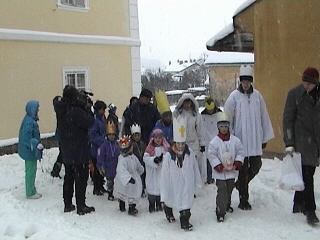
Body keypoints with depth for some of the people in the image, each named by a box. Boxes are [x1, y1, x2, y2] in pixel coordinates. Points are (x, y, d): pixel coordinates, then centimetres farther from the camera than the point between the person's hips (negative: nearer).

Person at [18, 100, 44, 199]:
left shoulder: (30, 120, 8)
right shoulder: (29, 121, -22)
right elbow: (26, 137, -28)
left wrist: (36, 144, 21)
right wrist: (36, 144, -33)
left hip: (31, 150, 10)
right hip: (30, 151, -10)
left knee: (31, 171, 18)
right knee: (30, 171, 0)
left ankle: (32, 191, 29)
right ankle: (30, 193, 10)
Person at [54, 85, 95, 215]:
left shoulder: (61, 110, 2)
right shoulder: (76, 111, -24)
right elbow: (90, 122, -20)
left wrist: (83, 106, 3)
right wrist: (86, 107, -10)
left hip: (66, 152, 8)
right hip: (79, 152, -8)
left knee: (68, 177, 17)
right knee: (81, 178, 3)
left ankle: (68, 204, 26)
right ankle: (81, 206, 10)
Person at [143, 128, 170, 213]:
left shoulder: (166, 148, -1)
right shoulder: (149, 148, -3)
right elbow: (146, 158, -12)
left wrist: (162, 159, -30)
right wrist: (154, 160, -27)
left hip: (162, 172, 1)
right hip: (152, 173, -1)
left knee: (161, 189, 10)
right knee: (152, 189, 5)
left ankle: (159, 204, 26)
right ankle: (151, 205, 18)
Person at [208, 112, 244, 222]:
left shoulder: (235, 140, -2)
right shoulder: (214, 141, -10)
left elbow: (240, 153, 3)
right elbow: (211, 155, -9)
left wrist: (236, 165, -8)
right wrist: (219, 167, -14)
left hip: (232, 171, 4)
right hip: (220, 172, -4)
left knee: (229, 190, 19)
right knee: (221, 191, -6)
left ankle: (227, 205, 43)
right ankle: (220, 212, 0)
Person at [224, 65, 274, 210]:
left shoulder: (257, 96, 4)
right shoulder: (234, 97, -7)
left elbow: (264, 117, 9)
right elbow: (227, 120, -5)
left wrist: (265, 137, 10)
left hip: (255, 141, 4)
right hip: (240, 141, -4)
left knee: (255, 167, 10)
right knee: (243, 170, 4)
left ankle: (241, 184, 37)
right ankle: (243, 200, 16)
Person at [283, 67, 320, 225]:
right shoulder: (295, 93, -6)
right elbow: (288, 118, -6)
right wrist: (289, 142, -12)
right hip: (302, 141, -4)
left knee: (307, 174, 12)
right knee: (306, 174, -7)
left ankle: (299, 203, 27)